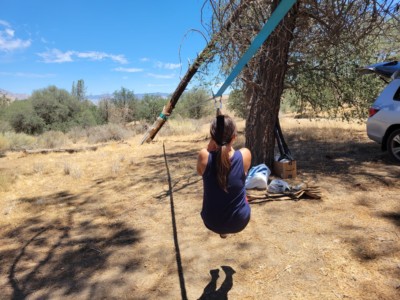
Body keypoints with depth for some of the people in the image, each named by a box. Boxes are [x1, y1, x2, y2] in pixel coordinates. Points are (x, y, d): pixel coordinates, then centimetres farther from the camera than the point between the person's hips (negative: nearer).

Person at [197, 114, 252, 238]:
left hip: (212, 222, 0)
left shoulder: (204, 156, -22)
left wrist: (212, 142, -7)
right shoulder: (245, 155, -20)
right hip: (239, 221, 0)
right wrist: (227, 142, -4)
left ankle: (222, 230, 51)